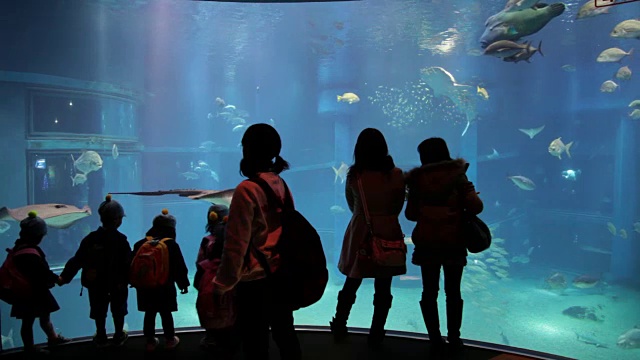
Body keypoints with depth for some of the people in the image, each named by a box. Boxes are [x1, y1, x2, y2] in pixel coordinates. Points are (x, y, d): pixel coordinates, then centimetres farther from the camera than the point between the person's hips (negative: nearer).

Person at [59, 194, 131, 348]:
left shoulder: (90, 239, -11)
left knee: (99, 311, 19)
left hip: (96, 283, 2)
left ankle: (101, 338, 32)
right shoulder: (121, 240, -20)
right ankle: (119, 337, 29)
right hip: (118, 283, -2)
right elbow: (128, 263, -19)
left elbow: (77, 260, -9)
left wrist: (65, 276, -1)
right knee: (118, 310, 17)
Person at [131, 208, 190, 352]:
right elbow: (180, 267, -8)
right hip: (165, 287, -3)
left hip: (145, 287, 3)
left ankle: (150, 341, 24)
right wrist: (184, 284, 3)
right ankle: (170, 340, 23)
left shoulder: (140, 244, -1)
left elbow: (133, 266, 6)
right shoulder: (172, 245, -12)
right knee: (166, 314, 10)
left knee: (149, 314, 14)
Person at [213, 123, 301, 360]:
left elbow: (236, 244, -17)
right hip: (282, 274, 7)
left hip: (255, 280, -7)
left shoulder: (246, 190, -19)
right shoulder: (281, 184, 2)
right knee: (285, 333, 21)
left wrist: (222, 283, -6)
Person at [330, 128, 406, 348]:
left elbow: (351, 205, 4)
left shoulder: (353, 174, -9)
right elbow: (398, 207, 1)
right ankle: (376, 336, 18)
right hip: (388, 233, -1)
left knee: (351, 284, 17)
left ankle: (339, 328, 29)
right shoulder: (396, 175, -10)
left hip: (359, 233, 1)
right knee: (383, 289, 10)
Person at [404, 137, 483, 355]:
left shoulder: (418, 180, -3)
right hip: (454, 243, 0)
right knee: (453, 292, 11)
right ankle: (454, 338, 15)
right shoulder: (458, 176, -5)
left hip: (427, 243, 0)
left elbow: (411, 214, 0)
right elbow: (475, 206, -12)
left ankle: (435, 338, 11)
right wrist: (461, 210, 9)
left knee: (429, 292, 9)